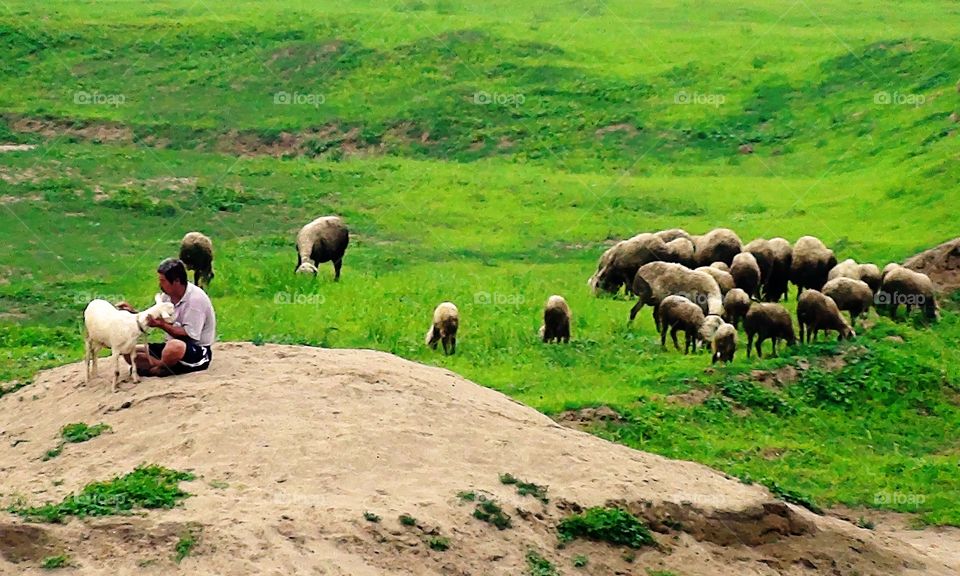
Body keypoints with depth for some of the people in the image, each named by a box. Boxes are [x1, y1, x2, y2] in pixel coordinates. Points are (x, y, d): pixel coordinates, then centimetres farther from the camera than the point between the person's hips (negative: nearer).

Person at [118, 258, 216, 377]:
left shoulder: (195, 298, -20)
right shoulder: (168, 295, 4)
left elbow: (189, 335, -23)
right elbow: (154, 319, 11)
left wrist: (162, 325, -26)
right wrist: (134, 312, -4)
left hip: (198, 351, -8)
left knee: (174, 347, -42)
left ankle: (157, 369, -12)